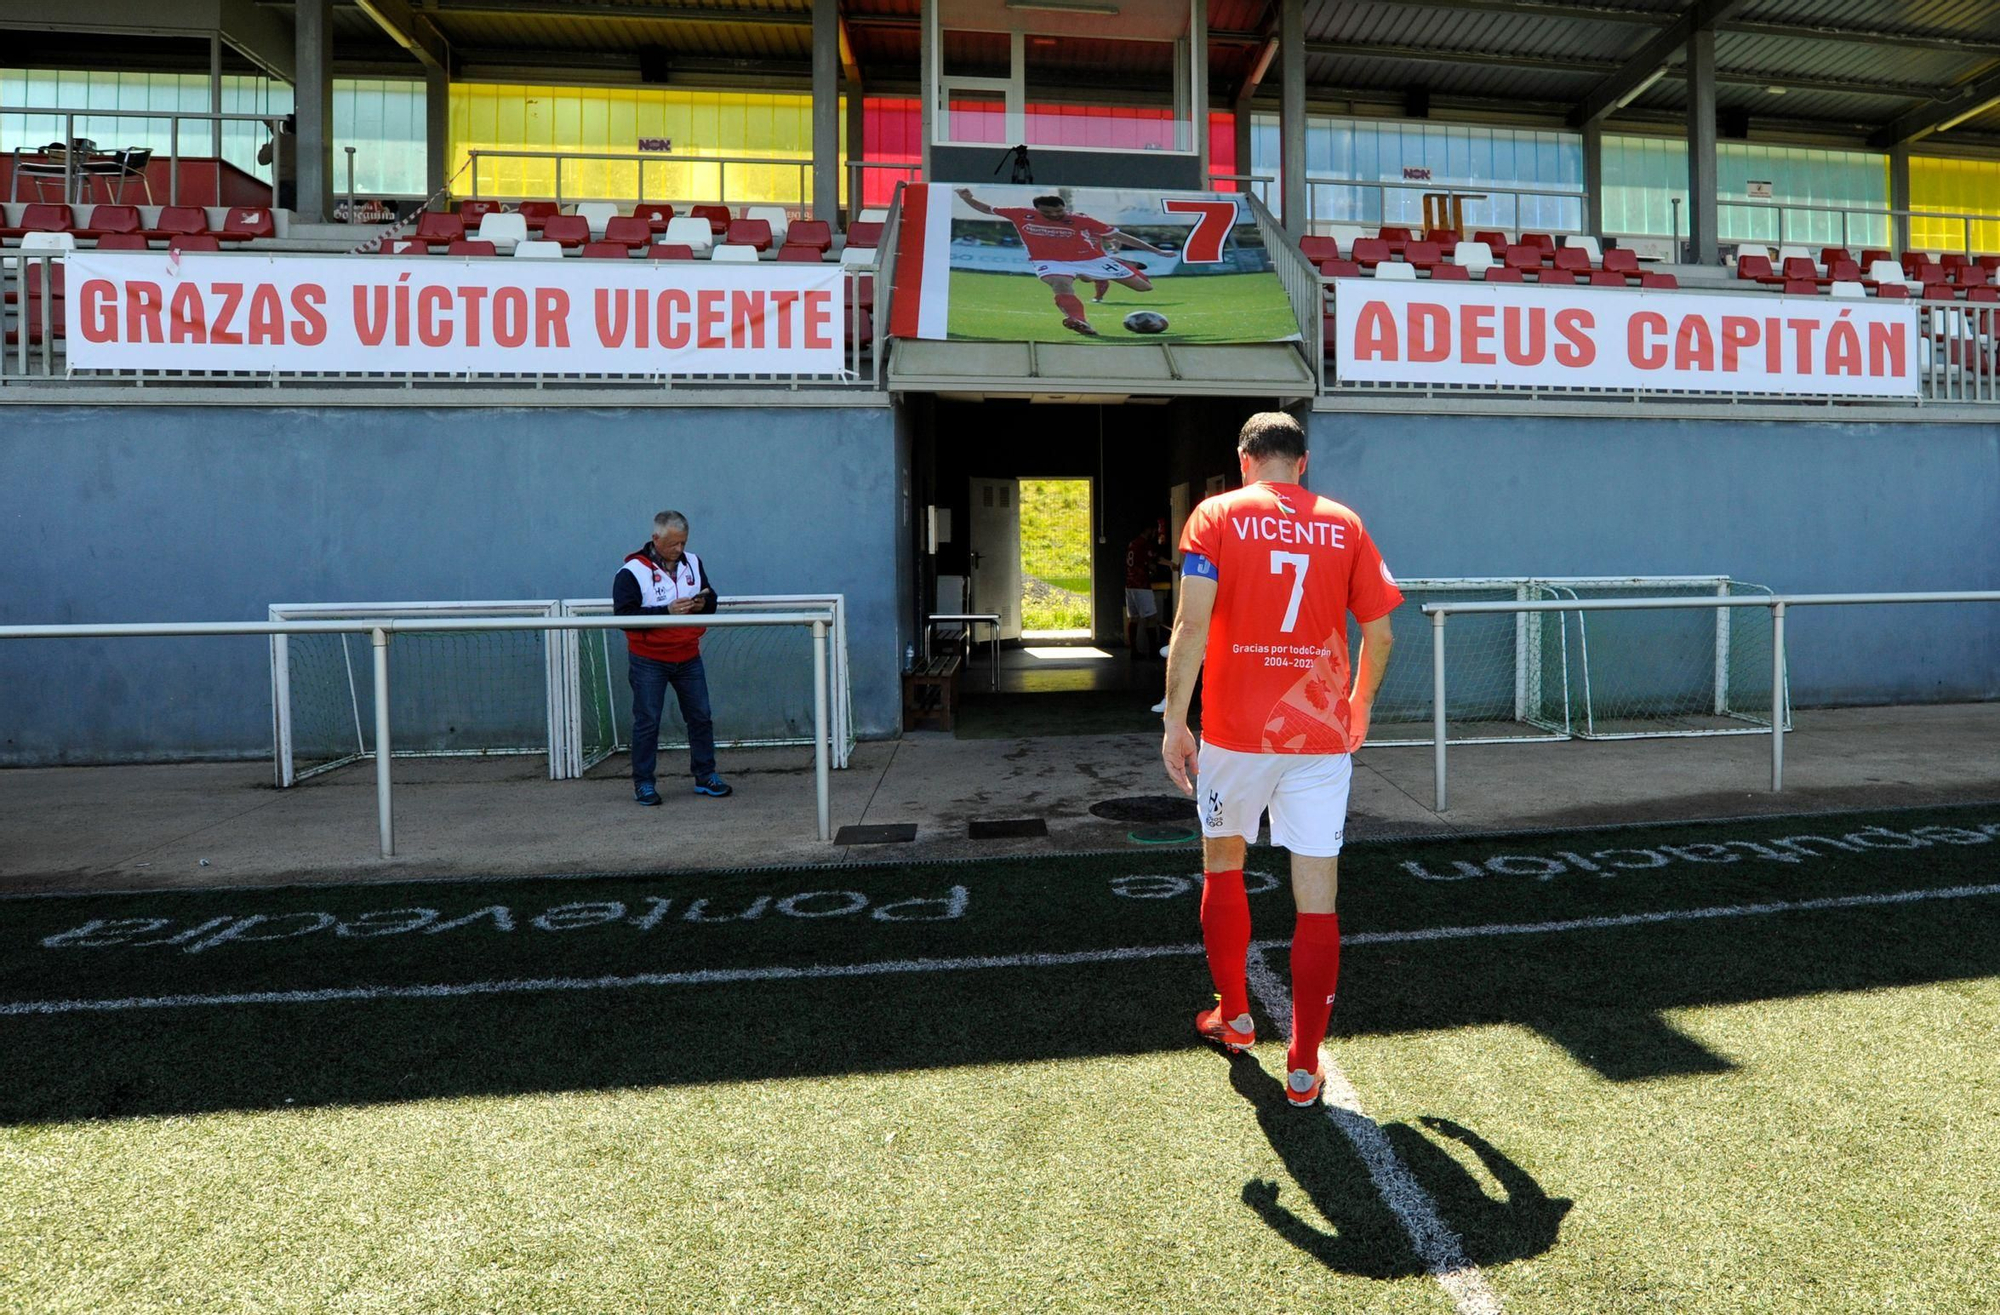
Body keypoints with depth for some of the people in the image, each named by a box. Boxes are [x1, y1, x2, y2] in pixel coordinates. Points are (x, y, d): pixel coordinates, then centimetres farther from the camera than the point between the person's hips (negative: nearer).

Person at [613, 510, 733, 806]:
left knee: (701, 717, 8)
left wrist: (703, 604, -10)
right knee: (647, 721, 2)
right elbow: (624, 615, -18)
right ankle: (643, 783, 13)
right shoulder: (632, 571, -11)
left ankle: (705, 776, 20)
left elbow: (711, 601, 14)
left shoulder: (693, 563, 6)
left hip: (688, 657, 5)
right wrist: (667, 611, -24)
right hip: (648, 660, -5)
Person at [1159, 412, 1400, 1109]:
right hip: (1322, 733, 1)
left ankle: (1234, 1017, 34)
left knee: (1223, 865, 21)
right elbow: (1379, 634, 6)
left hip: (1236, 731, -1)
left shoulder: (1217, 516, -1)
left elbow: (1192, 625, -13)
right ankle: (1303, 1069, 9)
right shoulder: (1344, 525, 6)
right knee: (1317, 898, 5)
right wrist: (1359, 704, 22)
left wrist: (1175, 721, -8)